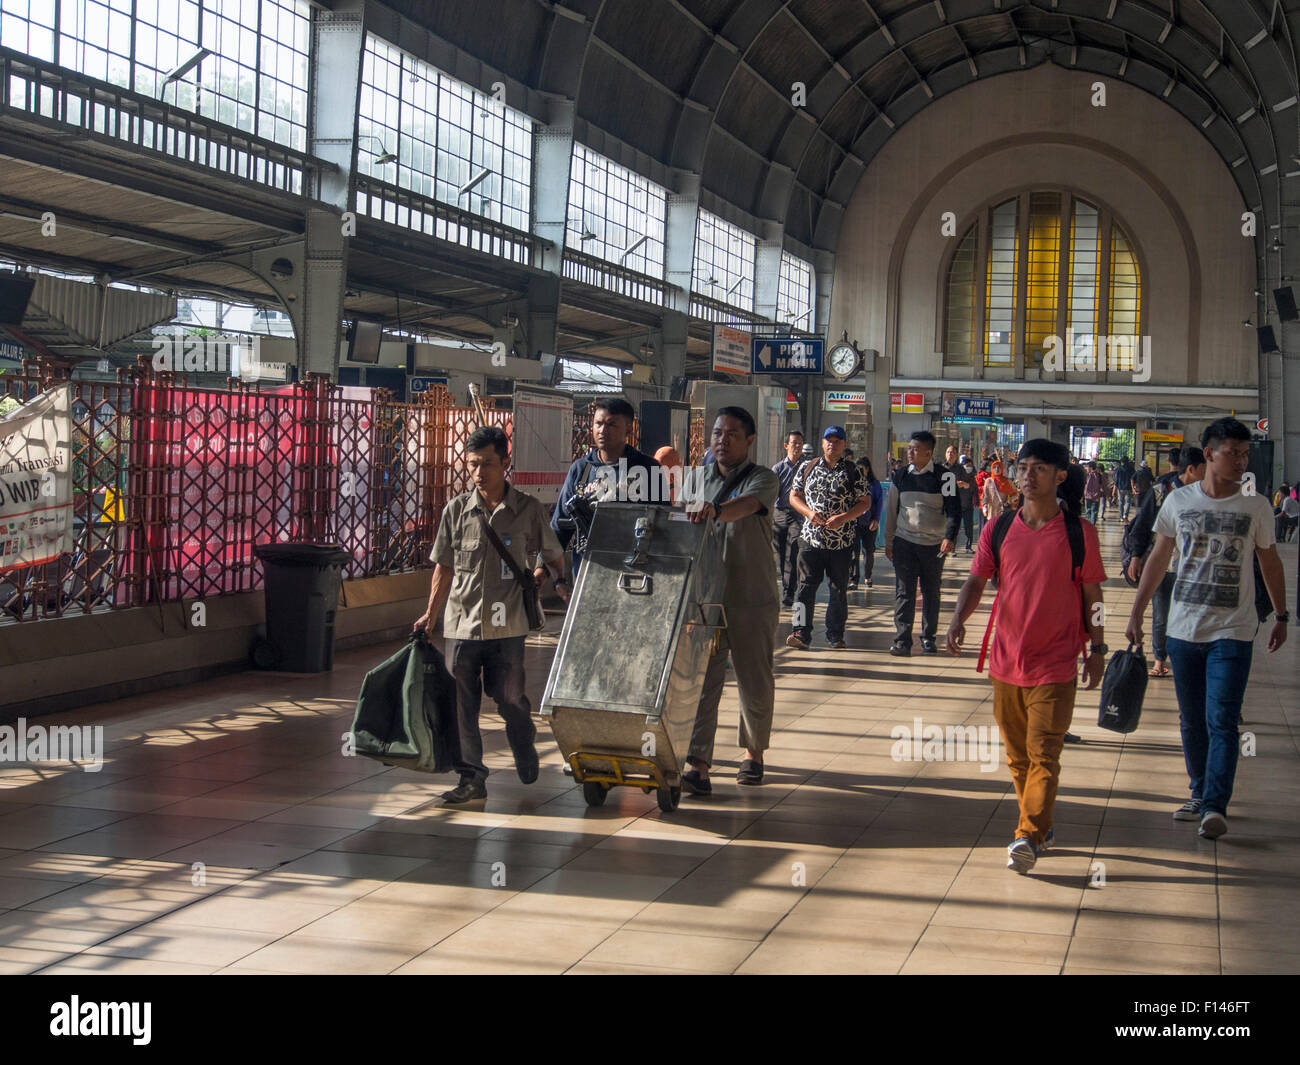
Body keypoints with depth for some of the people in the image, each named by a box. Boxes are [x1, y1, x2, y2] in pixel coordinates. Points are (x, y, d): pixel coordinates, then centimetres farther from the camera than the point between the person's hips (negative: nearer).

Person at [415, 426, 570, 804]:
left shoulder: (529, 509, -2)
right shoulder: (456, 510, 3)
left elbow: (553, 555, 13)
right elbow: (444, 566, 12)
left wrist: (559, 580, -5)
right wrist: (431, 614, 13)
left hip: (507, 624, -2)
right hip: (461, 622, 2)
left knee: (511, 698, 5)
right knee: (462, 703, 2)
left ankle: (526, 760, 32)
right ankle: (471, 777, 13)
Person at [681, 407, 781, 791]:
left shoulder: (763, 478, -5)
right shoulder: (699, 479, 11)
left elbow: (747, 504, -28)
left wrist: (715, 511, -46)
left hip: (753, 600, -3)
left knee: (755, 681, 10)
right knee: (702, 680, -5)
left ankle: (752, 752, 31)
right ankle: (699, 766, -7)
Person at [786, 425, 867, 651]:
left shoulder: (853, 473, 3)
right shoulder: (807, 468, 8)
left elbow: (865, 502, 4)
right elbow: (794, 496, 13)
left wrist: (843, 518, -12)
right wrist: (809, 512, -7)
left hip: (842, 541, 0)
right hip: (811, 538, 1)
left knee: (838, 590, 5)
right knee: (806, 586, -7)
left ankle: (835, 636, 15)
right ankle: (801, 633, -8)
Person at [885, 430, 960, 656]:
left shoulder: (944, 476, -4)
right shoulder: (901, 476, 6)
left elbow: (953, 509, -6)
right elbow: (892, 510, 14)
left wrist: (949, 537, -19)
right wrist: (888, 542, 13)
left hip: (934, 544, -2)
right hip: (904, 542, 2)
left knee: (931, 593, 9)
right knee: (904, 592, -4)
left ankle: (928, 637, 22)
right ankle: (902, 640, -4)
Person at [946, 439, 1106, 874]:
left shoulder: (1079, 532, -3)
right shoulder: (998, 529, 4)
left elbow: (1091, 594, 4)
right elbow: (977, 580, 1)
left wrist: (1097, 648, 4)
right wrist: (959, 618, -17)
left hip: (1056, 665, -4)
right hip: (1007, 661, 4)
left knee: (1043, 754, -10)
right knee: (1017, 755, 13)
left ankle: (1028, 836, -11)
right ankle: (1040, 827, 28)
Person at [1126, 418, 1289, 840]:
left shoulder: (1256, 506, 0)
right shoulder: (1179, 501, 2)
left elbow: (1270, 562, 11)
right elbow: (1158, 559, 10)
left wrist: (1281, 616, 11)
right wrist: (1136, 614, 9)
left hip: (1233, 633, -2)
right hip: (1183, 629, 2)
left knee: (1221, 722, -10)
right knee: (1191, 722, 11)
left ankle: (1216, 806, -10)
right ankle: (1200, 794, 24)